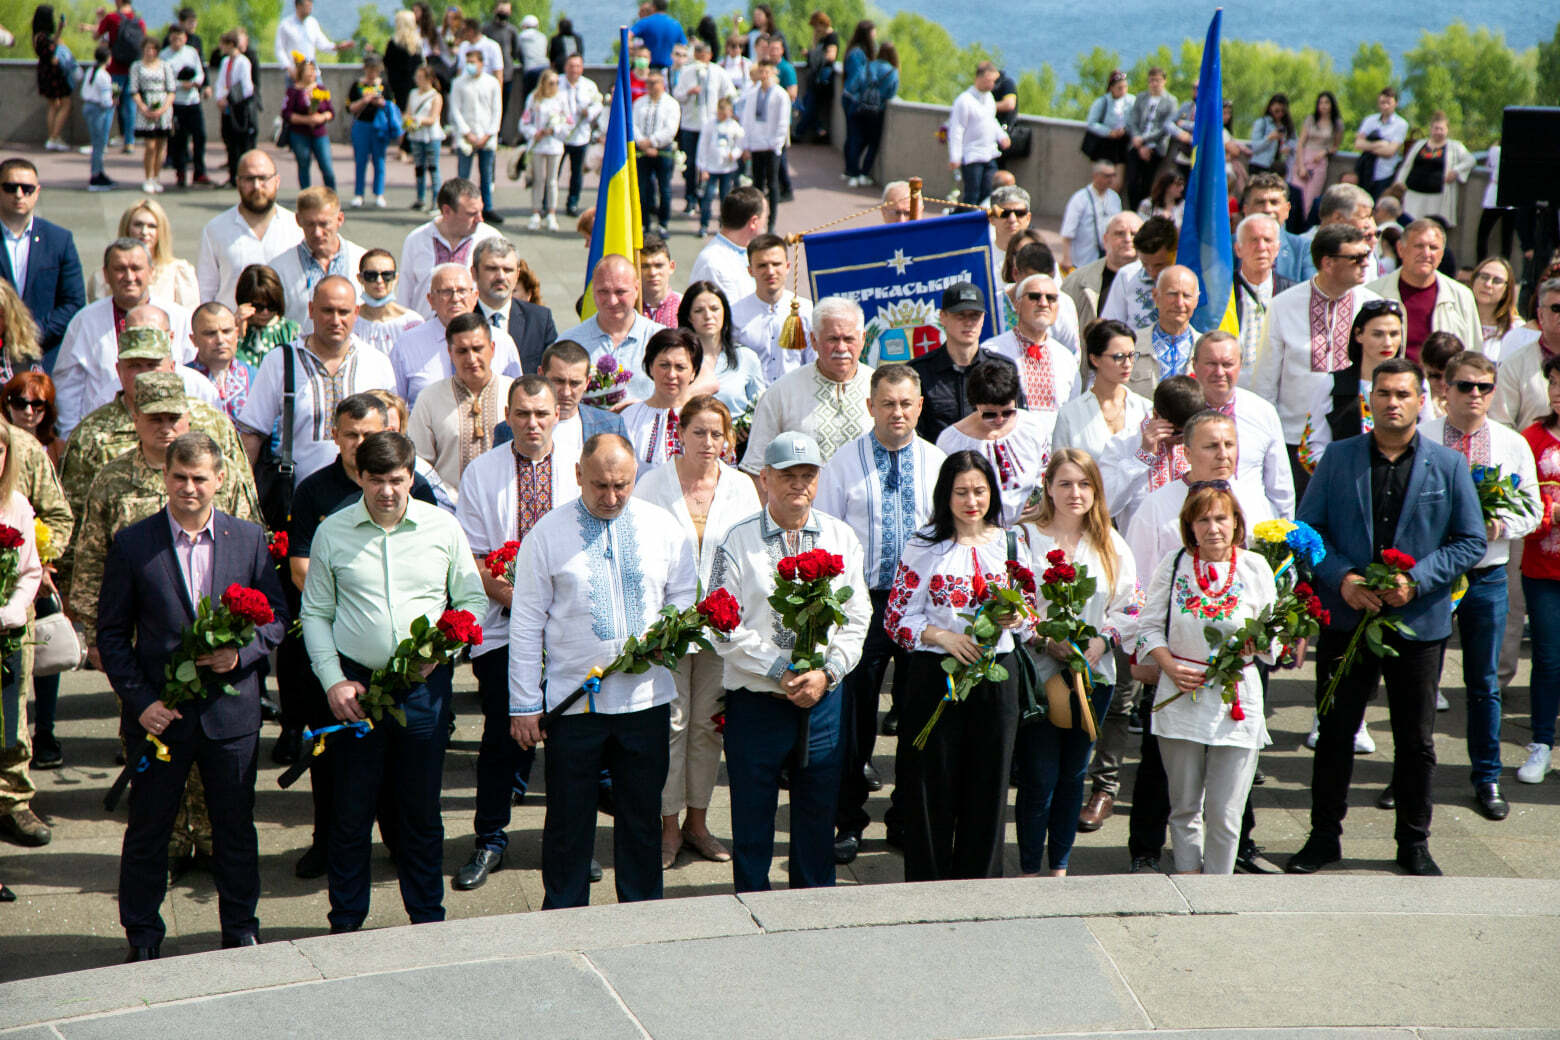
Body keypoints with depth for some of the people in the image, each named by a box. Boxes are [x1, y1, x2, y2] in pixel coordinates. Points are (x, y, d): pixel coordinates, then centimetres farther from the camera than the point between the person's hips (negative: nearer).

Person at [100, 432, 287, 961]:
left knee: (236, 828, 11)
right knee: (147, 831, 9)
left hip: (231, 712, 1)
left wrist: (241, 653, -13)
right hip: (159, 713, -1)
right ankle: (143, 938, 24)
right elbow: (111, 633, 0)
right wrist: (139, 700, -10)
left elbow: (276, 617, 6)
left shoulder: (250, 539, 2)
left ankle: (241, 931, 27)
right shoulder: (132, 544, -2)